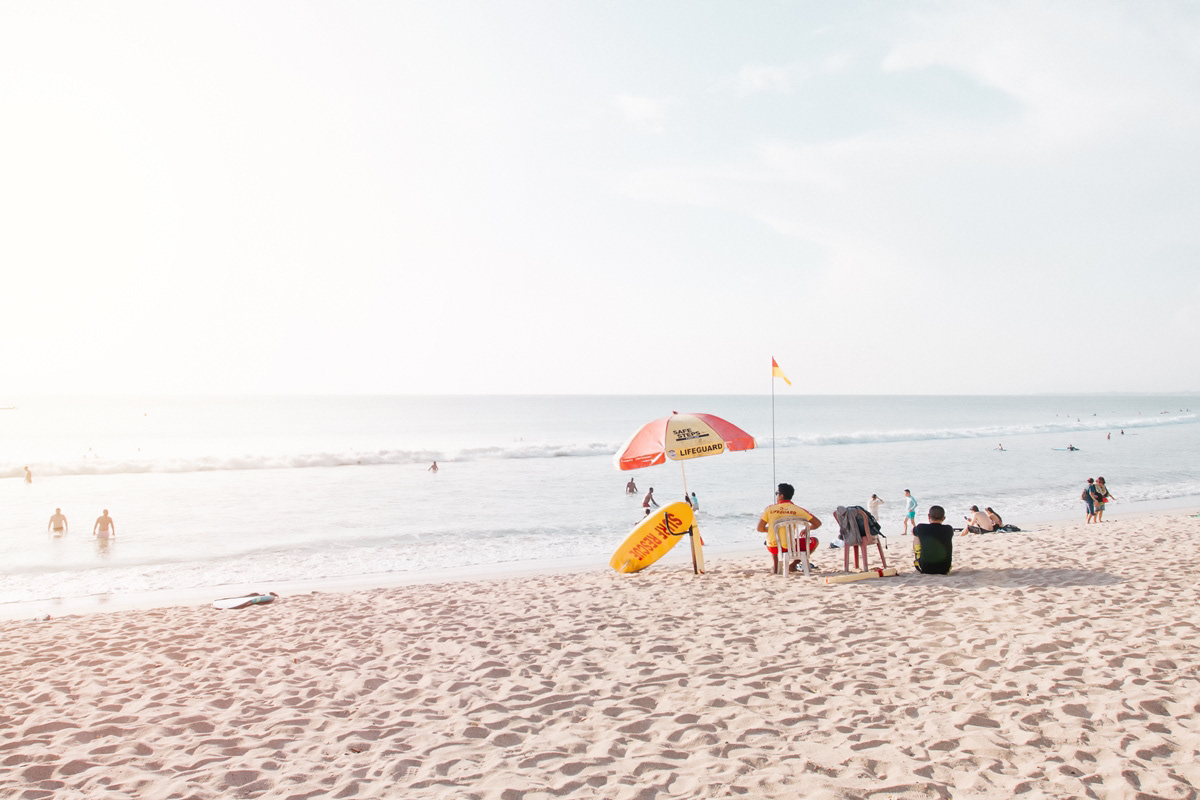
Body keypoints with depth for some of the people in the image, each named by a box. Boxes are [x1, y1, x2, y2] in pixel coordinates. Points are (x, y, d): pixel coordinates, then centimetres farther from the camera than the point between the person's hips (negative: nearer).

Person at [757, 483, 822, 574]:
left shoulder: (770, 508, -2)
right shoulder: (797, 510, -5)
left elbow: (760, 529, -1)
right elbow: (817, 523, -2)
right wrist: (807, 529, 19)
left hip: (773, 548, 3)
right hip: (789, 548, -2)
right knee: (815, 541, 20)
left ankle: (774, 565, 20)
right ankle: (793, 563, 11)